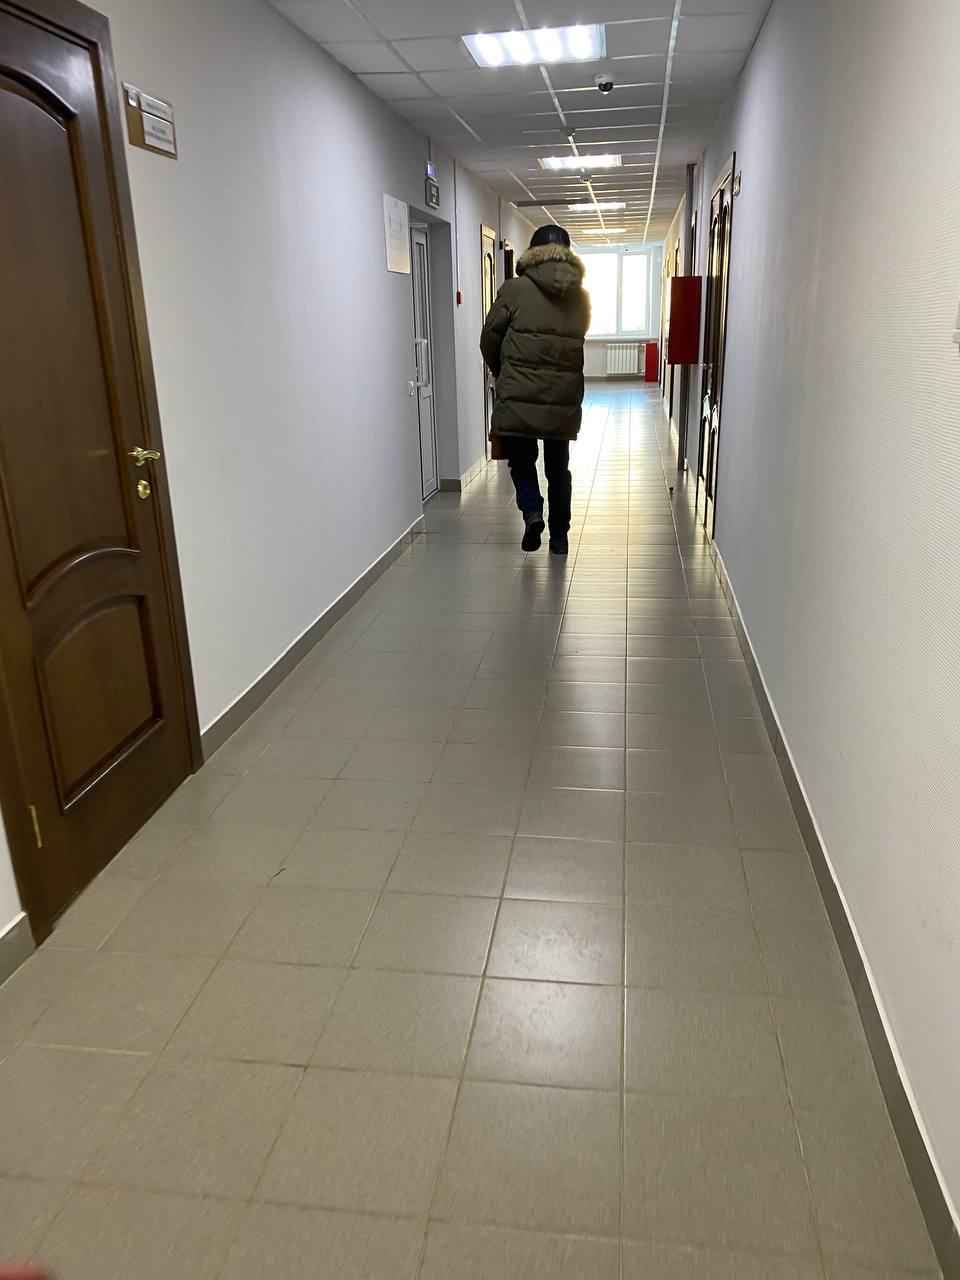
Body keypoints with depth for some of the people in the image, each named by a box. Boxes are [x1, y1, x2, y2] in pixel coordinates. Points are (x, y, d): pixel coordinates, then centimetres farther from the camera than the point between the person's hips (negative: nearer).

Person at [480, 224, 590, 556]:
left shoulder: (515, 289, -4)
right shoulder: (581, 296, 6)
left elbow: (489, 340, 1)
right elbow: (578, 339, 14)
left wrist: (502, 374, 18)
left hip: (519, 396, -3)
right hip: (564, 399, 3)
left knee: (521, 459, 15)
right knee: (559, 468, 15)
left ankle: (532, 511, -8)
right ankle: (559, 536, 19)